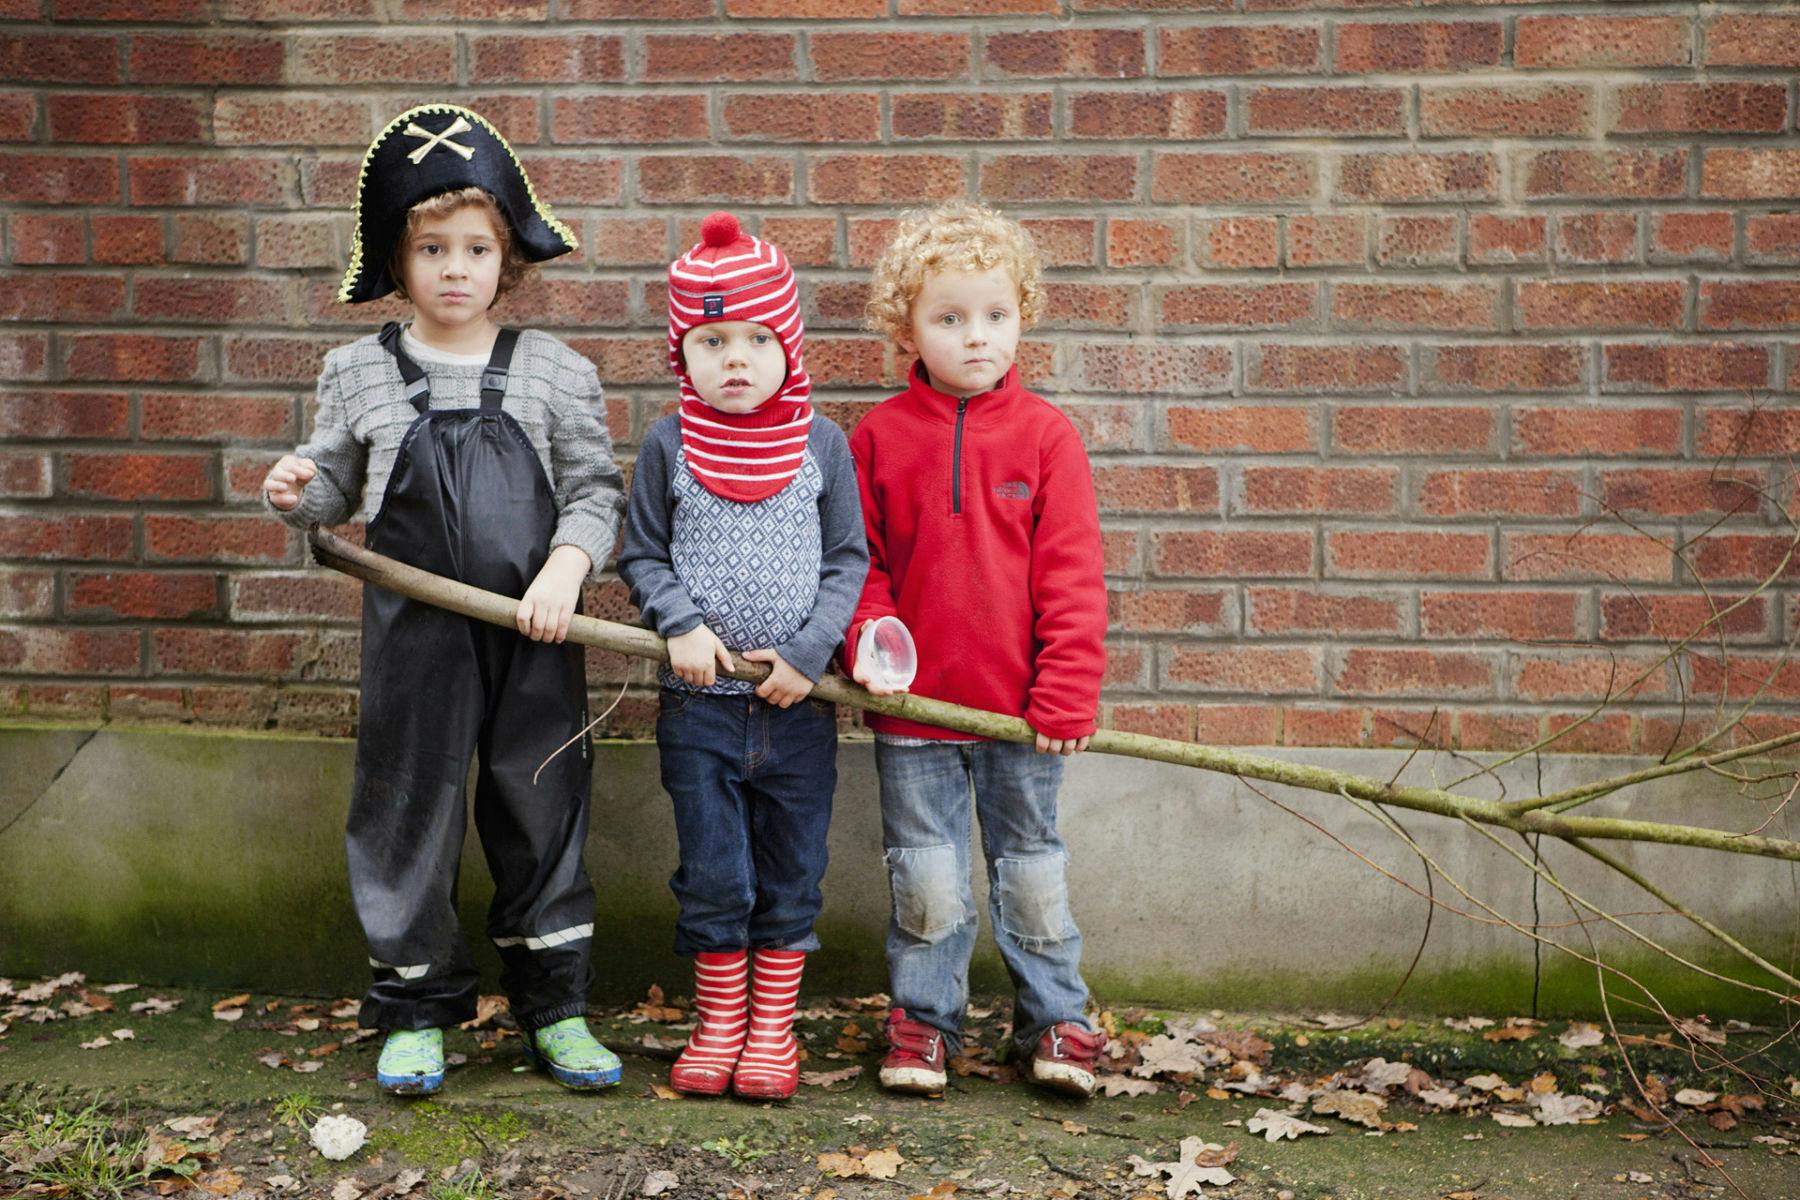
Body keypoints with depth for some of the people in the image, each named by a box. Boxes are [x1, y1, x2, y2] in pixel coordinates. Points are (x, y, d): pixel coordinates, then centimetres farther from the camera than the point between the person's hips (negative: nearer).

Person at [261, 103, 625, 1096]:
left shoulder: (556, 373, 1)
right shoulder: (359, 374, 4)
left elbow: (595, 490, 2)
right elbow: (337, 491, 12)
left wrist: (565, 567, -13)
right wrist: (297, 493, -9)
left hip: (533, 635, 0)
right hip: (415, 633, 0)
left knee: (542, 810, 8)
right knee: (409, 810, 6)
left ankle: (556, 1010, 22)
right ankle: (415, 1012, 22)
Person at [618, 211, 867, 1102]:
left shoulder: (821, 443, -1)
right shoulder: (669, 445, -1)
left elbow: (848, 560, 1)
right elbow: (640, 556, 5)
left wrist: (808, 653, -11)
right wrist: (682, 625, -12)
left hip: (799, 705, 1)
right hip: (699, 702, 0)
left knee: (790, 882, 8)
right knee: (713, 879, 6)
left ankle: (772, 1031, 23)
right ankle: (716, 1027, 23)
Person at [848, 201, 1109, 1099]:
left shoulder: (1046, 435, -4)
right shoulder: (880, 436, -1)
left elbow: (1072, 574, -4)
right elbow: (859, 561, 4)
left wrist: (1066, 691, -8)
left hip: (1020, 708, 0)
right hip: (913, 704, 0)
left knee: (1032, 870, 13)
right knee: (926, 879, 9)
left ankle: (1054, 1024, 27)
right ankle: (922, 1023, 26)